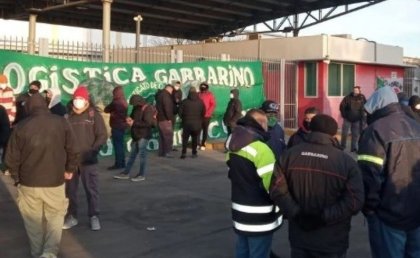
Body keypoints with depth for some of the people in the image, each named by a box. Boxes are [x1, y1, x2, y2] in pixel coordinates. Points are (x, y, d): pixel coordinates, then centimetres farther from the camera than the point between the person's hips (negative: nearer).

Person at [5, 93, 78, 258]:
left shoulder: (20, 127, -5)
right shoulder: (61, 123, -4)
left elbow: (11, 158, -2)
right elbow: (72, 150, 0)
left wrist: (17, 178, 14)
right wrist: (69, 169, 15)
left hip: (28, 182, 0)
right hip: (55, 181, 0)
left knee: (33, 221, 16)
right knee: (55, 218, 15)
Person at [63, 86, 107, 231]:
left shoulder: (93, 114, -1)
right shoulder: (68, 115, 5)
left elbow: (102, 135, -3)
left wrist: (93, 151, -13)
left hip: (88, 160, -3)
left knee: (91, 189, 2)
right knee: (70, 189, 10)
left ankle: (94, 217, 13)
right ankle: (72, 216, 24)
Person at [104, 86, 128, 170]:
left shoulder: (115, 103, -17)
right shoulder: (124, 103, 10)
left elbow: (106, 110, -8)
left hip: (117, 127, -9)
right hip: (123, 126, 9)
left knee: (117, 146, -5)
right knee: (120, 145, 14)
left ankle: (118, 164, -3)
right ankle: (122, 163, 19)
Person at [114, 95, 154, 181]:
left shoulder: (148, 109, -16)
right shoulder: (136, 108, 8)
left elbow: (148, 123, -24)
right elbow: (133, 115, 24)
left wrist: (134, 123, -21)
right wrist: (130, 119, -1)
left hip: (143, 136, -8)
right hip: (136, 135, 8)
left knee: (142, 155, 0)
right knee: (132, 154, 13)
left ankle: (141, 175, 10)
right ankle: (126, 173, 20)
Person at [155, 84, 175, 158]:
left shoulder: (160, 94, 17)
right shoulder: (166, 95, -14)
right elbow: (167, 107, -23)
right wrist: (169, 118, -17)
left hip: (159, 118, 10)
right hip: (165, 119, -10)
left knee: (162, 136, 15)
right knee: (168, 136, -5)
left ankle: (161, 152, 19)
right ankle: (167, 152, -5)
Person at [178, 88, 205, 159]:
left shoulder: (184, 102, -4)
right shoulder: (200, 102, 0)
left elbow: (180, 112, -4)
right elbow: (203, 113, 1)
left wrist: (183, 119, 14)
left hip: (186, 123, -1)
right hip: (197, 124, 1)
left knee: (185, 138, 7)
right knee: (195, 139, 11)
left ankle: (184, 153, -2)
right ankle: (194, 153, 11)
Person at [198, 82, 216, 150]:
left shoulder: (210, 95, -3)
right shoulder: (198, 94, 4)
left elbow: (213, 105, -6)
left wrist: (207, 113, -14)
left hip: (206, 116, -2)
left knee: (205, 129, 5)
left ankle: (203, 144, 10)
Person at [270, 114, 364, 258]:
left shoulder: (289, 155, -3)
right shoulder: (346, 162, -10)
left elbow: (277, 187, -10)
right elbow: (354, 201, -18)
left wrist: (295, 212, -10)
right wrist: (323, 217, -17)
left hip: (299, 238, 2)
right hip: (332, 242, -2)